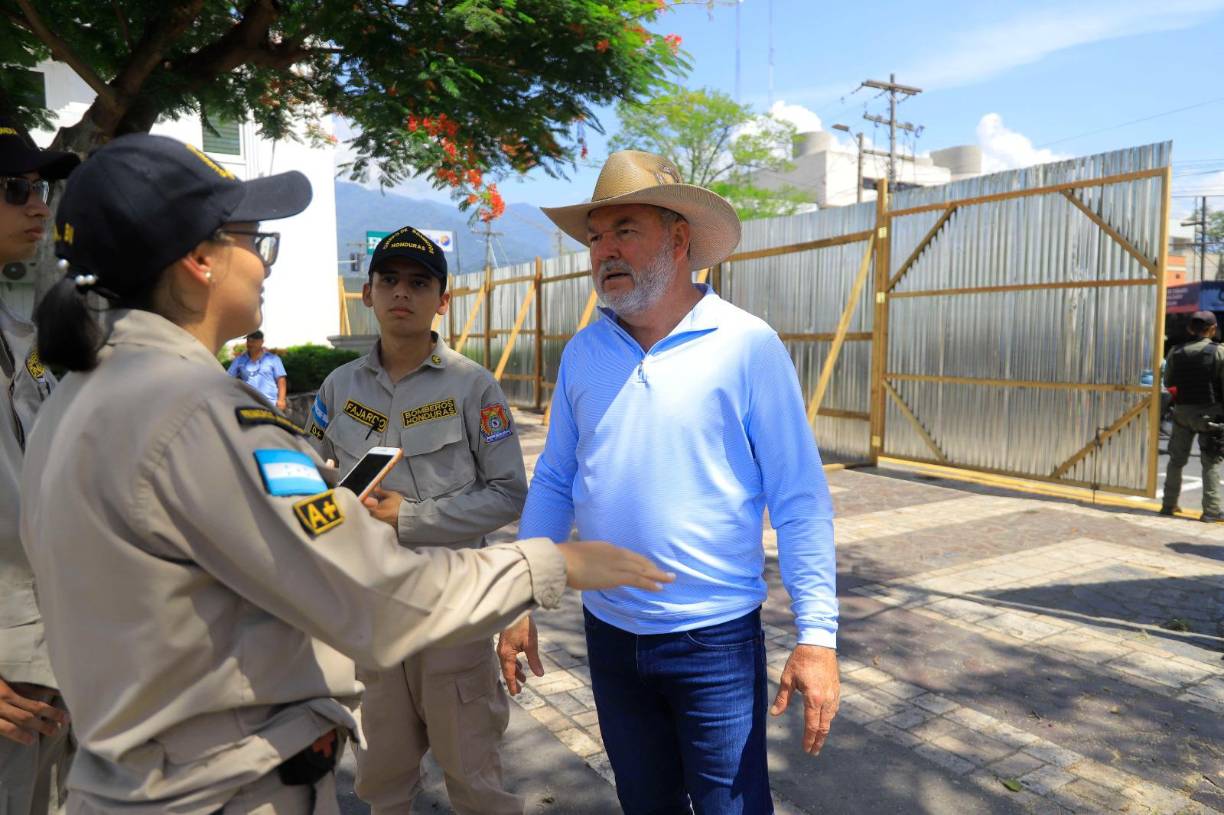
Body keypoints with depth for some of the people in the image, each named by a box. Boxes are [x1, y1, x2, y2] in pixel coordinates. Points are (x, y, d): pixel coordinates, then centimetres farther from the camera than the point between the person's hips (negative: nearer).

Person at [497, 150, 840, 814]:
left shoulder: (747, 347, -12)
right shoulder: (582, 354, 1)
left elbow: (799, 500, -12)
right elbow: (553, 482, 7)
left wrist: (817, 636, -15)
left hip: (717, 638, -4)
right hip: (609, 634, 4)